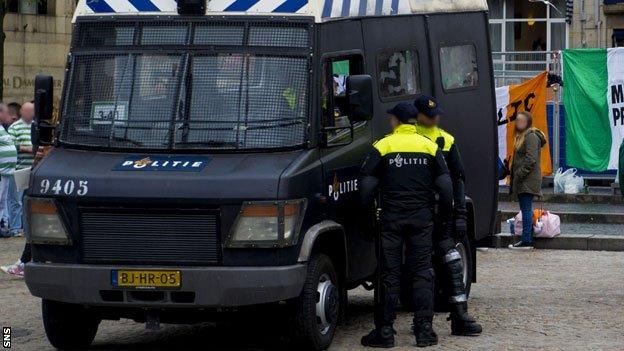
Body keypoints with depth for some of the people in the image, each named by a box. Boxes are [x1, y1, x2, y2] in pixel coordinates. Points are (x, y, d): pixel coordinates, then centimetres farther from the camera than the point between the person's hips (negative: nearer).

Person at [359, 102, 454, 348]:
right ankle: (424, 329, 1)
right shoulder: (430, 147, 6)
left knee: (389, 273, 2)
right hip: (422, 217, 2)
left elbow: (367, 183, -4)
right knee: (422, 272, 6)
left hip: (391, 217, -2)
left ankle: (385, 330, 3)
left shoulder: (382, 147, -1)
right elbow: (445, 183, 6)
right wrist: (446, 213, 16)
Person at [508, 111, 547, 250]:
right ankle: (528, 240, 13)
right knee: (526, 210, 10)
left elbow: (531, 159, -19)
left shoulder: (531, 137, -11)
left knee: (526, 209, -10)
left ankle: (526, 241, -11)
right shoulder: (521, 136, 20)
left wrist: (519, 174, -19)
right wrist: (514, 176, 17)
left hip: (528, 180, -10)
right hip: (522, 181, 10)